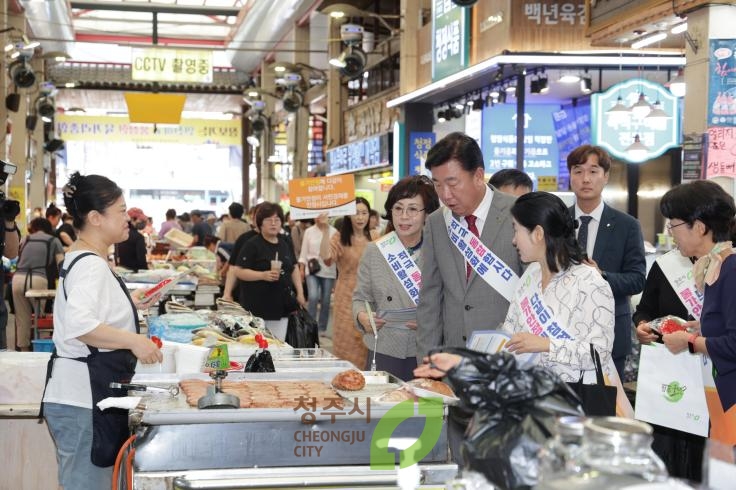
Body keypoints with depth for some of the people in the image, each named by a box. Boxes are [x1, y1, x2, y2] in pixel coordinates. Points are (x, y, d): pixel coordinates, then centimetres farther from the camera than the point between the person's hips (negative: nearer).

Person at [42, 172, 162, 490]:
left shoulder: (82, 259, 15)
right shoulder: (91, 265, -18)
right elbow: (78, 325, -33)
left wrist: (129, 304, 21)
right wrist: (133, 341, -29)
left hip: (85, 395, 11)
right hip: (83, 396, -11)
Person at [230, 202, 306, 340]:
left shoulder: (285, 243, 11)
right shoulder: (252, 245, -8)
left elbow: (294, 267, 20)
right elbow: (238, 271, -13)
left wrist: (300, 293, 12)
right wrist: (263, 275, -23)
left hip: (282, 305, 6)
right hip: (258, 306, -6)